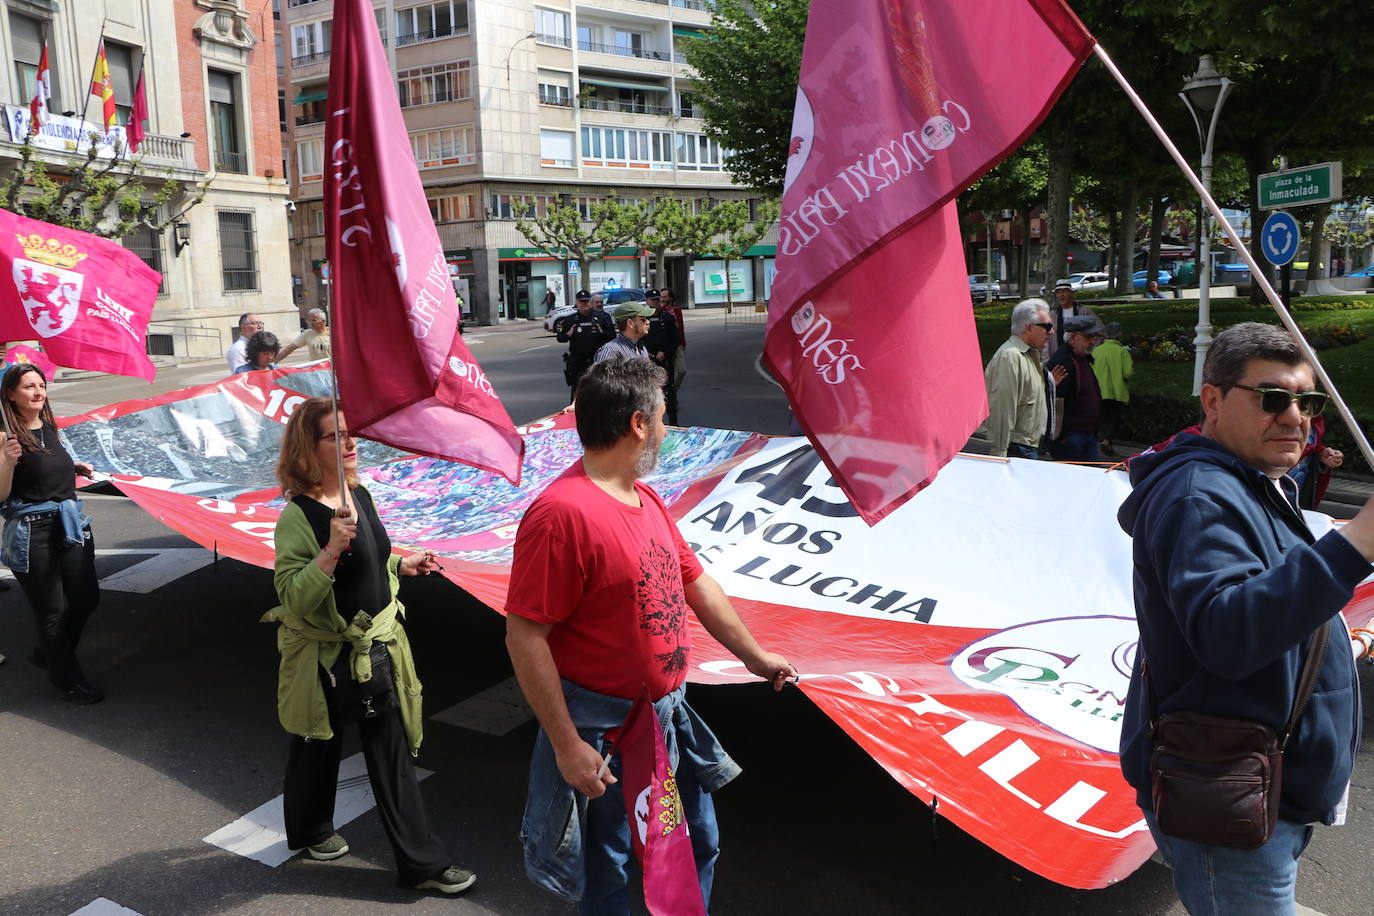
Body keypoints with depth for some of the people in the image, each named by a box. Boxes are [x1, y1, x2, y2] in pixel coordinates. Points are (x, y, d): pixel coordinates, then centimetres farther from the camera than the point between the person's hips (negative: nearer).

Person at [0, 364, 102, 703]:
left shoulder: (49, 427, 8)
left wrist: (74, 468, 9)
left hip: (70, 522, 7)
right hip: (31, 532, -7)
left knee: (87, 597, 13)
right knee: (52, 610, 4)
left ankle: (49, 654, 38)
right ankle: (69, 682, 19)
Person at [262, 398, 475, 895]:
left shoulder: (360, 495, 2)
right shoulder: (297, 517, -21)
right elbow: (292, 598, -26)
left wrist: (401, 564, 6)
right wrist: (332, 549, -36)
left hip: (377, 647, 7)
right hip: (326, 659, -7)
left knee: (394, 752, 13)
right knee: (318, 748, 16)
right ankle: (310, 831, 41)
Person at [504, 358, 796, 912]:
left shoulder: (645, 498, 5)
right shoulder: (562, 513, -25)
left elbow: (696, 583, 14)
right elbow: (524, 637, -24)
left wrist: (755, 656, 21)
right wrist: (567, 745, -22)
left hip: (669, 714, 9)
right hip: (605, 733, -8)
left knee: (698, 848, 23)